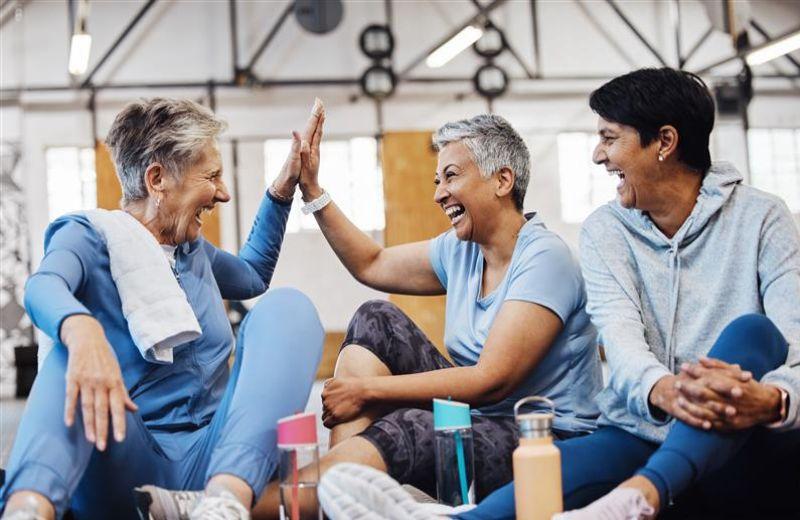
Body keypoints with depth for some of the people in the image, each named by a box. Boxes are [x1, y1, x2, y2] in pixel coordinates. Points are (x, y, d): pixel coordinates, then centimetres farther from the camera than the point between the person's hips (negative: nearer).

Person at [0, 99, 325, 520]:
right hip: (124, 467, -4)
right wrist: (83, 331, -46)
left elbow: (253, 275, 45)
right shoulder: (89, 235, 2)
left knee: (285, 306, -15)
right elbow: (43, 288, -23)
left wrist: (284, 187, 35)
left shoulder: (192, 249, 22)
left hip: (212, 462, 5)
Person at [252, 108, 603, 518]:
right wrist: (311, 189, 13)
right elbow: (370, 265, 21)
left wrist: (367, 388, -22)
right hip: (475, 419, 9)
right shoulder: (461, 250, 8)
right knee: (376, 320, 0)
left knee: (398, 432, -34)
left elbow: (491, 381, -24)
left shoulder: (544, 260, -17)